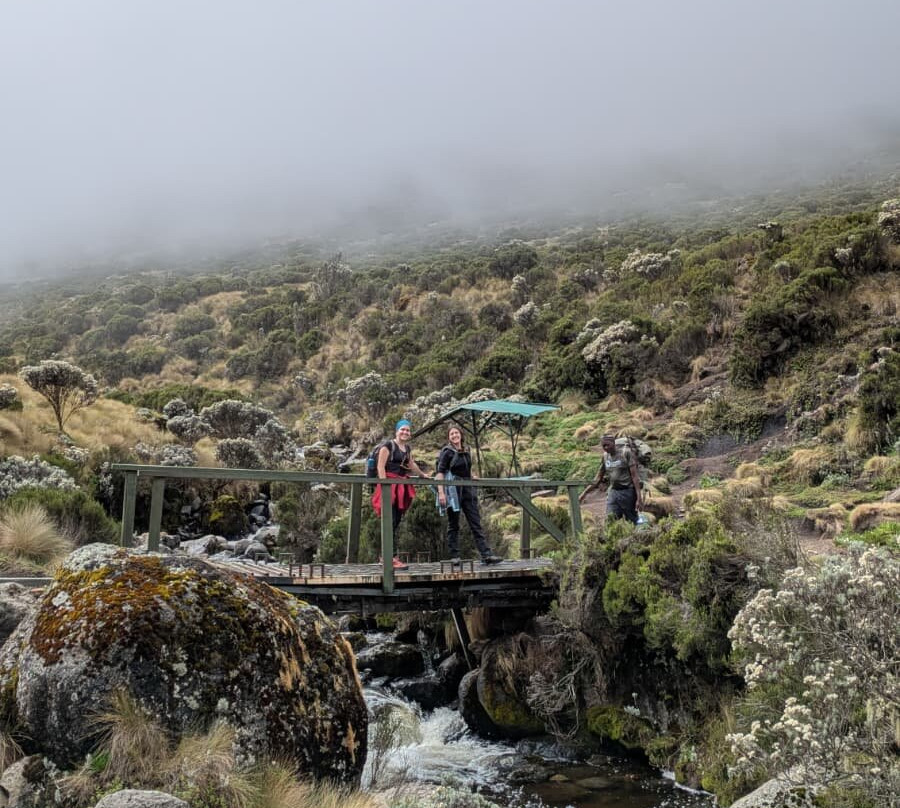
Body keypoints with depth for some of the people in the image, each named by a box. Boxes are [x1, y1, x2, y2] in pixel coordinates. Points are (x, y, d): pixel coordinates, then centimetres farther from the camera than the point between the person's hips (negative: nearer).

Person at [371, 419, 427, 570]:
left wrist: (423, 475, 43)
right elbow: (380, 466, -13)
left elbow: (411, 464, 32)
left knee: (396, 523, 6)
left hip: (402, 487, 8)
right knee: (391, 522, -12)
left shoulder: (408, 448, 17)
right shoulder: (388, 446, -6)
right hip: (390, 487, -8)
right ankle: (391, 558, -14)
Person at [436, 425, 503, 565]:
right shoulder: (447, 452, -4)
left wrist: (472, 476, 9)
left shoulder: (466, 451, 14)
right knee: (453, 524, 2)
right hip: (453, 490, -6)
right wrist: (441, 492, -21)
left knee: (476, 522, 0)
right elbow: (440, 473, -11)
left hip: (467, 490, 6)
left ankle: (486, 555, -3)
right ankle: (454, 556, 9)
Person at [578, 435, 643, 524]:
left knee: (633, 522, 2)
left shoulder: (626, 453, -7)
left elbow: (634, 476, -10)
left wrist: (639, 498, -15)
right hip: (612, 492, 5)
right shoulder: (605, 456, 9)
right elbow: (598, 478, 16)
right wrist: (584, 493, 10)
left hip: (627, 492, -5)